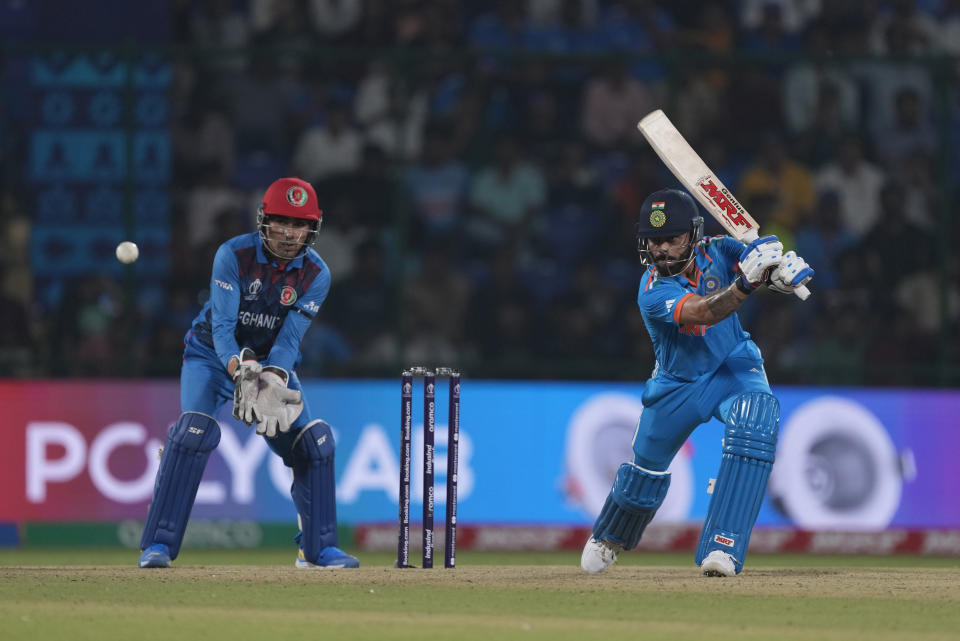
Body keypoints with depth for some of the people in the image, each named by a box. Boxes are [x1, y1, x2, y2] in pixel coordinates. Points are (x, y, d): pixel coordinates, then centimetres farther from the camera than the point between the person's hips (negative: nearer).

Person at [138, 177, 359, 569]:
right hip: (214, 356, -3)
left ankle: (318, 548, 9)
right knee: (195, 430, -25)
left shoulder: (316, 274, -14)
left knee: (314, 441, -7)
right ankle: (158, 545, -24)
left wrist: (274, 380, -40)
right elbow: (222, 326, -28)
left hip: (273, 363, 4)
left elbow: (290, 338, -21)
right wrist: (239, 369, -47)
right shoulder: (233, 255, -23)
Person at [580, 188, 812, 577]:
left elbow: (771, 261, -23)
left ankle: (722, 547, -31)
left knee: (755, 423, -31)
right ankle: (609, 538, 49)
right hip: (677, 382, -1)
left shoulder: (716, 252, -17)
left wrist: (784, 269, -49)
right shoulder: (654, 291, -29)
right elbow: (703, 312, -45)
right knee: (646, 469, 13)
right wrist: (745, 283, -62)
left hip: (733, 369, 1)